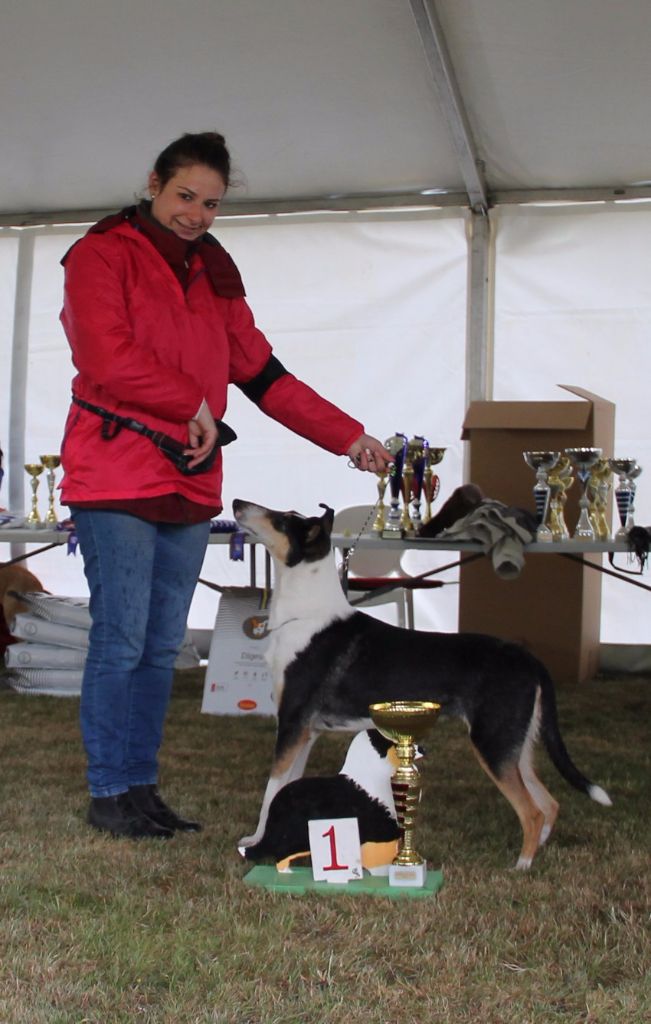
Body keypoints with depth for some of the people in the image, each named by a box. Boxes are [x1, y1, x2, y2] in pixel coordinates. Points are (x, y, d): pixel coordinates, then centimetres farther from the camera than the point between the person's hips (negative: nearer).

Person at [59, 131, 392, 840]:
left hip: (190, 485, 7)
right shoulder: (102, 254, -1)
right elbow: (106, 357, -15)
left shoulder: (214, 275, 19)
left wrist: (349, 438, 12)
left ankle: (141, 787, 17)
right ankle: (108, 794, 5)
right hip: (116, 478, -6)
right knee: (120, 642, -5)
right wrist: (192, 404, -9)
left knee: (162, 647, 9)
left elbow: (263, 375, 17)